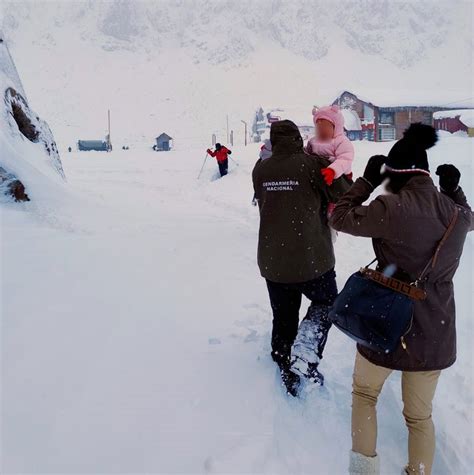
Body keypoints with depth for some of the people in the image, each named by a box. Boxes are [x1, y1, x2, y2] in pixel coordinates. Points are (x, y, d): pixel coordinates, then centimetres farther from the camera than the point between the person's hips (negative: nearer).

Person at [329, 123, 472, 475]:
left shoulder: (392, 208, -21)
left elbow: (340, 218, -6)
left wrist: (368, 180, -1)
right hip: (436, 332, 4)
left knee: (364, 392, 24)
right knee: (420, 414, 23)